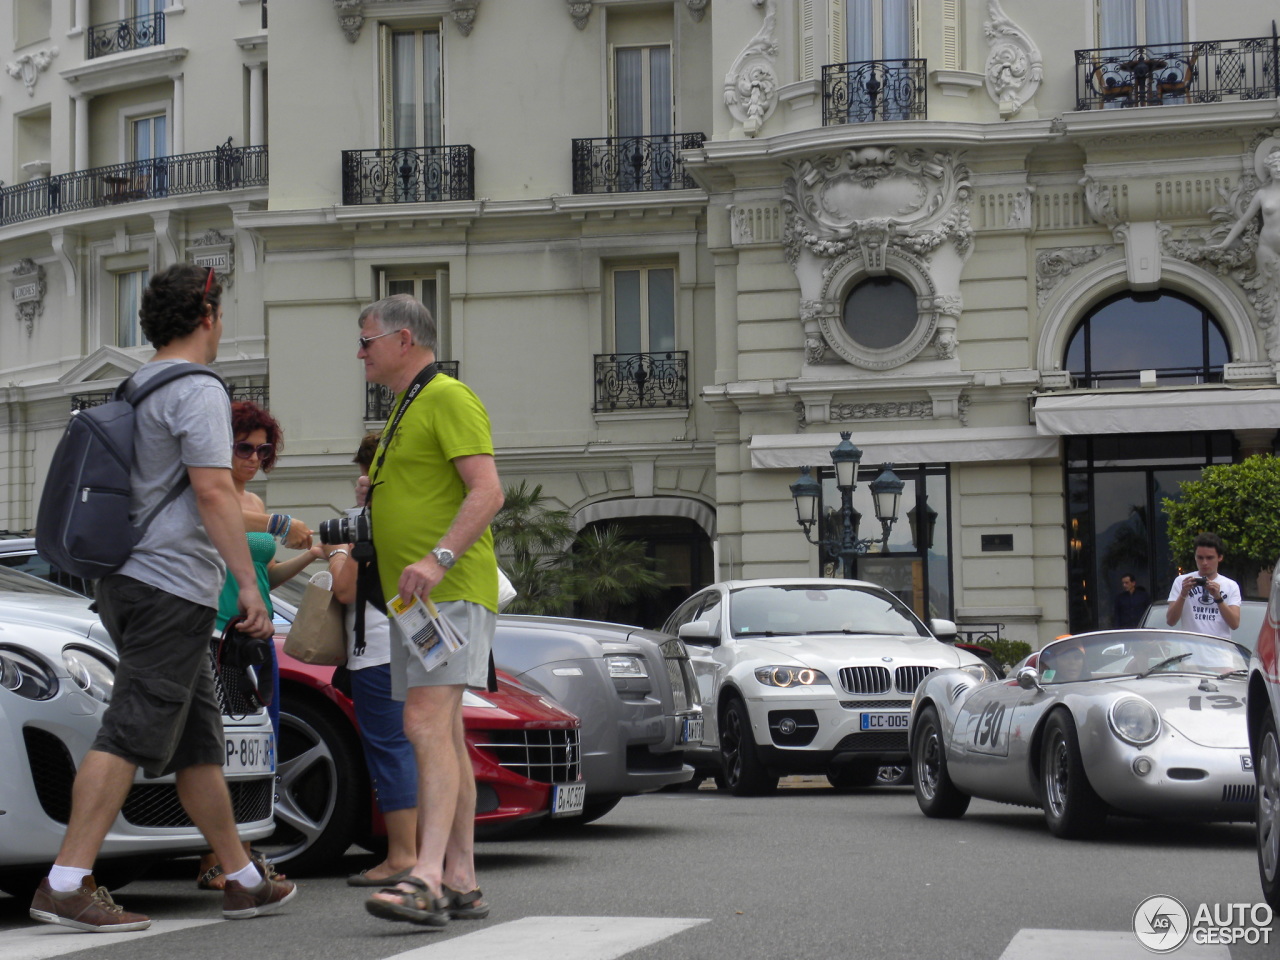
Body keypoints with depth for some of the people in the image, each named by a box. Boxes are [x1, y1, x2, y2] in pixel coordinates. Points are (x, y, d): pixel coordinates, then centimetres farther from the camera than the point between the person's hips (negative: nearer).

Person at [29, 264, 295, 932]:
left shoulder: (135, 390, 20)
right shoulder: (197, 389, -9)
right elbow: (213, 489, -17)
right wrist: (249, 583, -17)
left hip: (131, 583, 10)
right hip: (172, 584, -10)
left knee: (199, 740, 13)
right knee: (131, 734, -13)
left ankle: (243, 881, 21)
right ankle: (66, 884, -18)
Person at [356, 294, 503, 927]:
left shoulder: (449, 398, -8)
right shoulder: (405, 410, 24)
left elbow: (487, 491, -20)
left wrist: (438, 560, -31)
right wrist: (375, 493, 14)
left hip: (449, 592, -11)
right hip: (411, 596, 11)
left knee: (427, 725, -22)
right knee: (444, 737, 9)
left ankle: (427, 879, -31)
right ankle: (461, 883, 12)